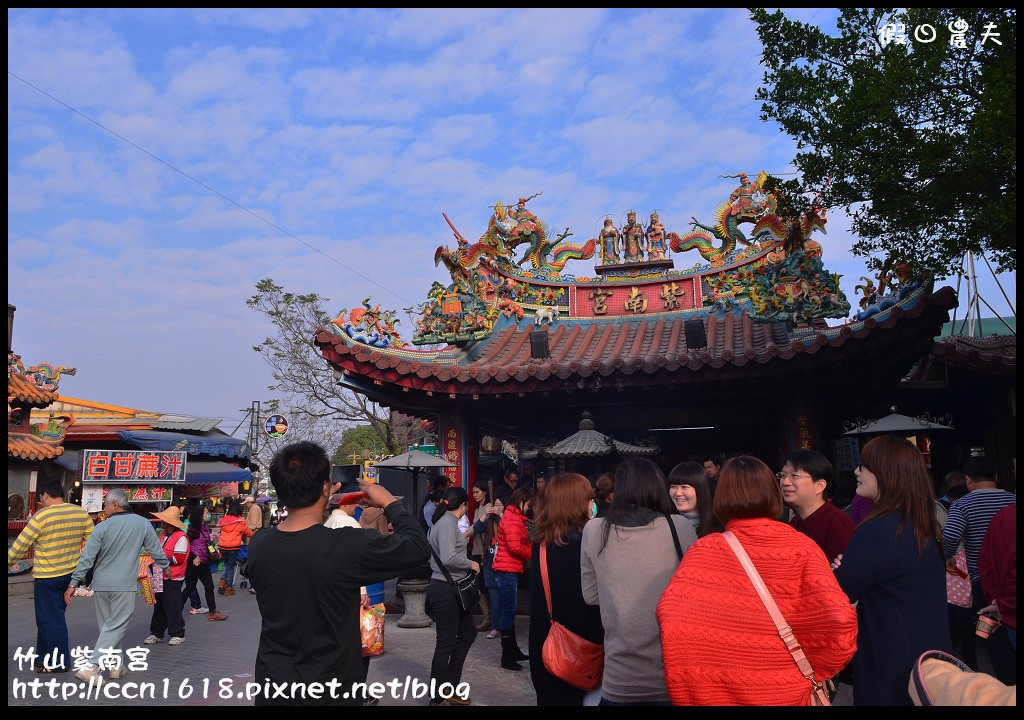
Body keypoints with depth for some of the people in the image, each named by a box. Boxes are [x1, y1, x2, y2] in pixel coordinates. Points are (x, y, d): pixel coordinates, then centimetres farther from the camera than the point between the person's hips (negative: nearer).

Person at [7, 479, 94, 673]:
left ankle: (60, 663, 10)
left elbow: (20, 545, -10)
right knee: (51, 617, 19)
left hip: (47, 577, -6)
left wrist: (9, 562, 6)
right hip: (70, 575, 6)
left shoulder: (42, 516, -16)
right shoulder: (81, 513, 0)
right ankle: (44, 658, 27)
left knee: (50, 619, 5)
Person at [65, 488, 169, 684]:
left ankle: (116, 665, 24)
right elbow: (155, 550, 6)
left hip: (100, 584, 2)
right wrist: (165, 566, 24)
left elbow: (87, 558, -5)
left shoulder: (103, 527, -4)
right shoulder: (143, 524, -2)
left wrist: (74, 583, -1)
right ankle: (90, 666, -8)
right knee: (115, 626, 3)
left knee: (108, 625, 16)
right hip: (124, 585, -2)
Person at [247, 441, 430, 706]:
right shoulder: (349, 546, -27)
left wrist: (318, 503, 12)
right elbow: (419, 548, -12)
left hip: (272, 685, 4)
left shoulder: (257, 545, -12)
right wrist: (391, 503, -1)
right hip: (329, 692, -3)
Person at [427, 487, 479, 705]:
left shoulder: (443, 521, 12)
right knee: (446, 643, 1)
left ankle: (450, 687, 27)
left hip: (452, 589, 10)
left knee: (468, 633, 18)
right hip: (445, 589, -10)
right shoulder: (448, 523, -18)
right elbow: (448, 558, -28)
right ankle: (437, 698, 14)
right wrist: (471, 564, -15)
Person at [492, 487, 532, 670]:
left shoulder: (512, 517, 17)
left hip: (510, 570, 11)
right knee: (509, 611, -6)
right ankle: (507, 657, -1)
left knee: (510, 611, 17)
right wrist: (533, 552, -6)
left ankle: (513, 650, 27)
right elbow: (515, 547, -21)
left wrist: (530, 547, 0)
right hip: (507, 570, -11)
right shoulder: (513, 519, -15)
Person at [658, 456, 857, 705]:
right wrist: (811, 669, -4)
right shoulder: (802, 547, -9)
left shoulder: (706, 549, -12)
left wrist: (689, 685, -12)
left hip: (723, 689, 0)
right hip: (789, 690, 1)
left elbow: (671, 614, -25)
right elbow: (839, 618, -20)